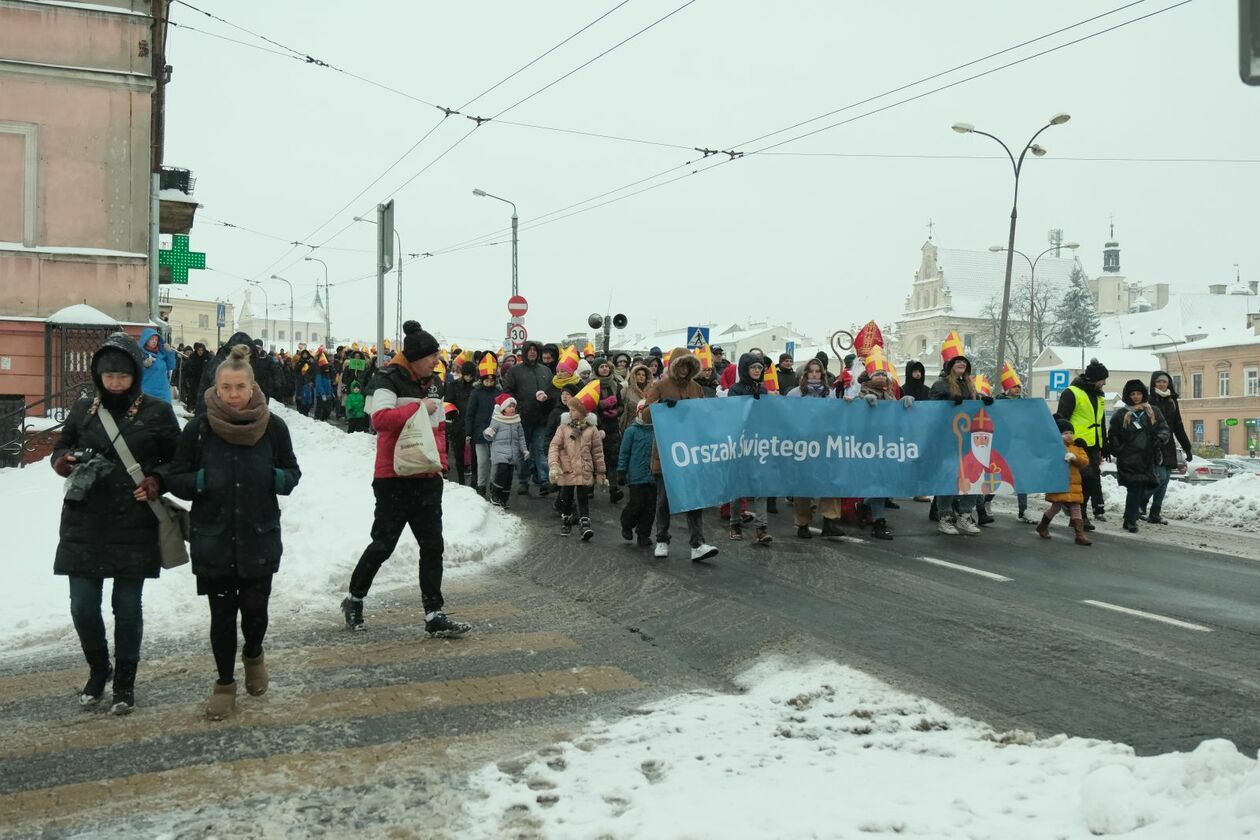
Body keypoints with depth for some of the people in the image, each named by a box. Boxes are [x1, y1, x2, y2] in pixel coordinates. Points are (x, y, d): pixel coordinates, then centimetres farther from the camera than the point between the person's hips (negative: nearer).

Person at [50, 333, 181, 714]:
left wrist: (157, 482, -14)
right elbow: (60, 450, 16)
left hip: (134, 526, -2)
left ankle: (125, 680, 23)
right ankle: (98, 669, 30)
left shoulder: (157, 412, -2)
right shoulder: (83, 409, 6)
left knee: (127, 606, 5)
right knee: (82, 606, 4)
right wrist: (65, 461, -7)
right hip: (84, 524, 3)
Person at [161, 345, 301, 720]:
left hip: (259, 537, 0)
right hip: (213, 538, 0)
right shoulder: (198, 428, -7)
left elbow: (292, 472, 6)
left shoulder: (273, 427, -5)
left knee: (255, 608, 5)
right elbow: (175, 478, 1)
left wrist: (276, 479, -15)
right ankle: (225, 682, 26)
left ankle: (253, 653, 39)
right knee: (222, 614, 7)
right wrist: (204, 481, -19)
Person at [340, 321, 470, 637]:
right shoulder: (388, 379, -12)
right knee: (383, 544, 4)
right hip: (395, 479, -7)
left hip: (427, 479, 7)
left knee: (433, 546, 5)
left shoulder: (430, 382, 12)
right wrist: (419, 407, -22)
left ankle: (434, 616, 10)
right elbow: (379, 418, -28)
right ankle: (354, 599, 27)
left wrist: (440, 461, 12)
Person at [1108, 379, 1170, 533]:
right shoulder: (1120, 414, 6)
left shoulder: (1153, 412, 12)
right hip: (1129, 459, -3)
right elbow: (1112, 435, 9)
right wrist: (1118, 451, -1)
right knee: (1135, 488, -12)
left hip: (1147, 458, 3)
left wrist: (1160, 440, -10)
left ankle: (1130, 519, 16)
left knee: (1141, 490, 4)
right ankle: (1130, 521, -7)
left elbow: (1164, 429, 10)